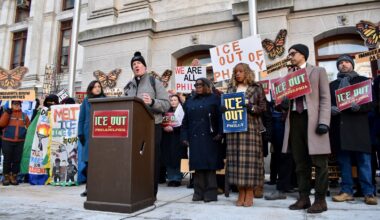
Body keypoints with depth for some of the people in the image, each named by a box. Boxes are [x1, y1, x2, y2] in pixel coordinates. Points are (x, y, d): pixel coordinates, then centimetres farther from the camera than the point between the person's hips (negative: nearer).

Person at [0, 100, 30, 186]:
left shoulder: (24, 115, 11)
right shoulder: (7, 113, 6)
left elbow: (29, 127, 13)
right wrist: (7, 113, -12)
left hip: (19, 142, 2)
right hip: (7, 141, -1)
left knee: (17, 160, 4)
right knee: (7, 159, 4)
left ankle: (14, 176, 14)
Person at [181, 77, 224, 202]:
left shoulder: (215, 99, 6)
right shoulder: (190, 101, 18)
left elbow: (221, 117, -3)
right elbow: (185, 120, 15)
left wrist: (220, 133, -14)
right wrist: (184, 137, 7)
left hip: (210, 138, -4)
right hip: (194, 138, 4)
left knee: (210, 164, -2)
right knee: (198, 165, 5)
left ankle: (211, 193, 6)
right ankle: (199, 192, 13)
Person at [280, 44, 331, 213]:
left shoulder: (318, 71, 7)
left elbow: (325, 98, -2)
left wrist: (324, 122, -13)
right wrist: (284, 104, -7)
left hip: (312, 119, -4)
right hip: (295, 120, 5)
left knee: (318, 162, 0)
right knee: (300, 163, 8)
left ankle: (320, 200, 9)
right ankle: (303, 198, 16)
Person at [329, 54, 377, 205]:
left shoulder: (363, 80, 13)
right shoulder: (332, 85, 20)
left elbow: (371, 102, 4)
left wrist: (359, 106, -16)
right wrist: (331, 109, -9)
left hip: (358, 126, -2)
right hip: (339, 126, 2)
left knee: (363, 160, -2)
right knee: (343, 160, 3)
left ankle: (368, 193, 4)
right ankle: (347, 191, 8)